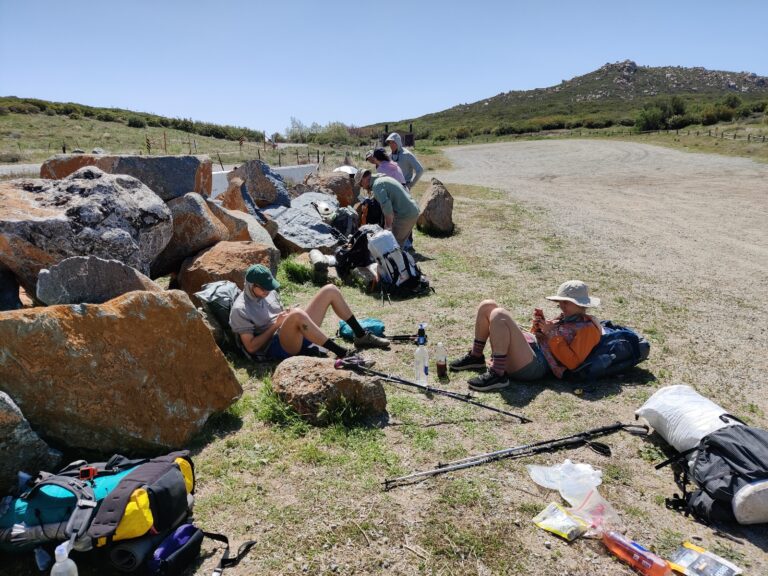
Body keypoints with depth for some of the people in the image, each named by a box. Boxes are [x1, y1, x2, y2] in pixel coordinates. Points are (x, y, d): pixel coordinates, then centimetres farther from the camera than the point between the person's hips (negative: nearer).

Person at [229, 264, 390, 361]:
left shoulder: (269, 292, 12)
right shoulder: (240, 310, -10)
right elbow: (251, 347, -12)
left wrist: (288, 314, -1)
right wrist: (275, 326, -15)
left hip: (296, 336, 8)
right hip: (277, 347, -8)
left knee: (330, 290, -1)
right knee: (297, 314, -42)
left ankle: (361, 336, 3)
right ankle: (342, 353, -36)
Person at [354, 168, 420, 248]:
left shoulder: (377, 185, -10)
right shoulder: (386, 179, 20)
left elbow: (386, 205, -26)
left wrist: (388, 226, -20)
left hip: (404, 215, -10)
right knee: (399, 243, 17)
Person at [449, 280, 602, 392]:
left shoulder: (587, 328, -1)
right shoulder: (567, 318, 26)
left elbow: (572, 362, -11)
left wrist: (552, 334, -12)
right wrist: (540, 324, 7)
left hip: (534, 366, -10)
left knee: (499, 315, -30)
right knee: (487, 305, 4)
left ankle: (497, 375, -27)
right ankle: (476, 357, 10)